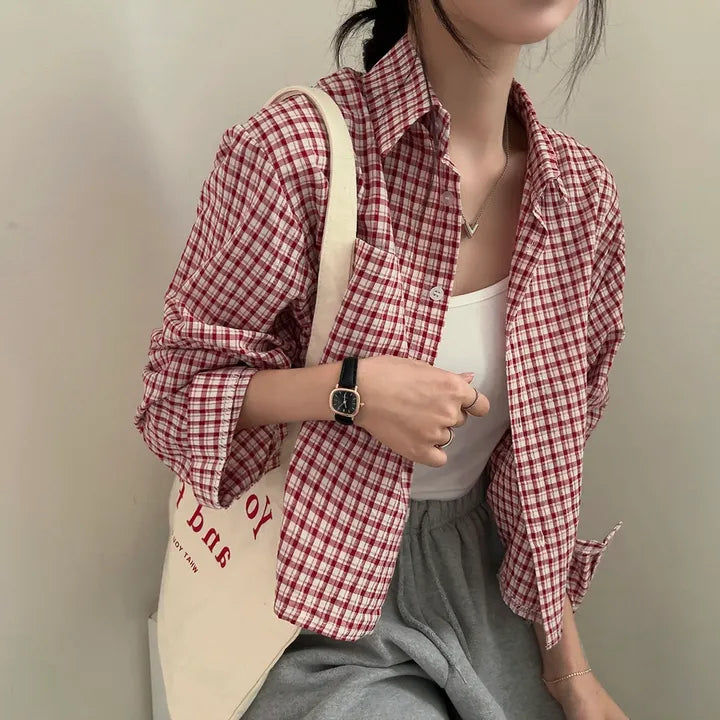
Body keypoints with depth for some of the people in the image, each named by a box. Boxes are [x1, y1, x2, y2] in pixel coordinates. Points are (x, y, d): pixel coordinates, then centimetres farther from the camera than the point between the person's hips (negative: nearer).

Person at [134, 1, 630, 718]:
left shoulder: (583, 191, -6)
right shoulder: (293, 149, -21)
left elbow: (544, 452, 2)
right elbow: (174, 394, -11)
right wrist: (351, 386, -27)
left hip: (478, 574, 4)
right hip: (323, 580, -4)